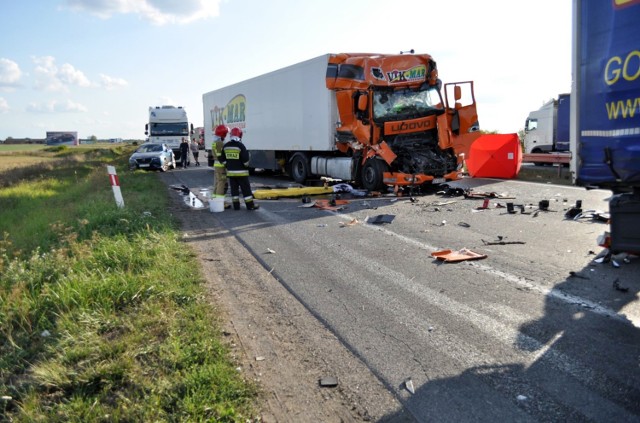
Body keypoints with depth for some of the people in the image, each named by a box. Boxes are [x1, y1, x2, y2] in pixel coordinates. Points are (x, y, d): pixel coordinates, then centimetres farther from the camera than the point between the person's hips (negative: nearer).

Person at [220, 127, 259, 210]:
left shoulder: (225, 146, 4)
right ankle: (250, 205, 5)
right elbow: (245, 159, -16)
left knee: (234, 189, 11)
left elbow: (222, 159, 10)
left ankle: (236, 205, 13)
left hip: (230, 172, 5)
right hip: (241, 172, -5)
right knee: (246, 189, 1)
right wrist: (246, 166, 2)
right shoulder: (240, 145, -15)